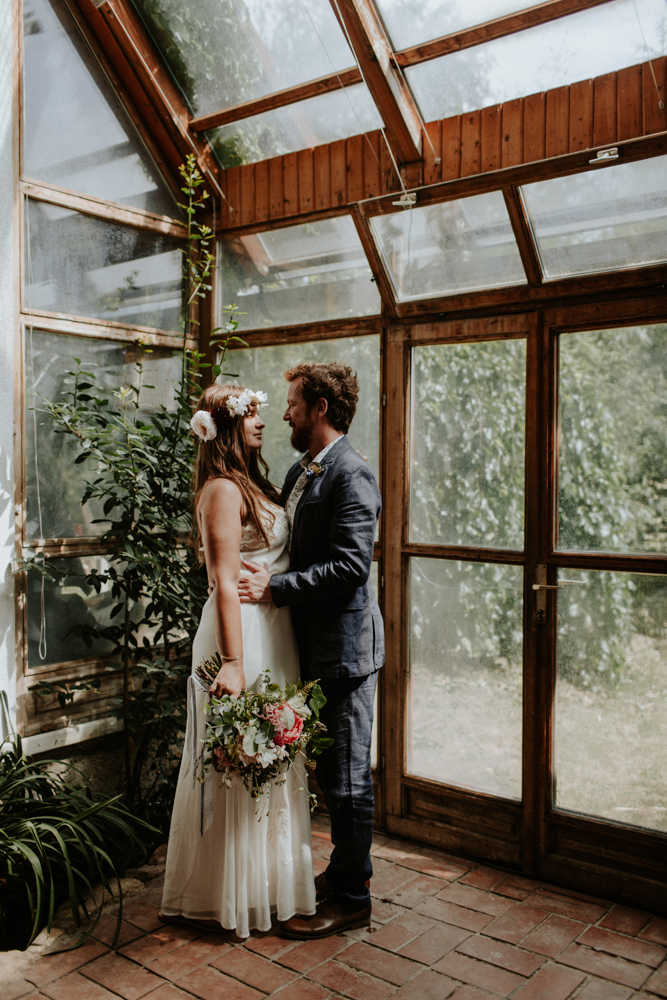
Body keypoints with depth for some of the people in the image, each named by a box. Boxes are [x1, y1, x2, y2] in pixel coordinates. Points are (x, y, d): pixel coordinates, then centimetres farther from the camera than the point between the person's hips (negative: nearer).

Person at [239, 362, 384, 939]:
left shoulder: (351, 475, -17)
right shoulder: (301, 471, 13)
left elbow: (349, 566, -24)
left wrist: (274, 587, -21)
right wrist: (260, 570, 2)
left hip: (345, 644, -10)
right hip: (315, 644, 10)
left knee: (348, 777, 3)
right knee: (331, 769, 21)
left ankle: (351, 899, 18)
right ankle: (350, 868, 38)